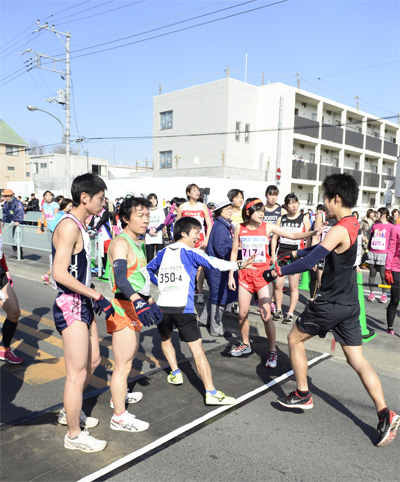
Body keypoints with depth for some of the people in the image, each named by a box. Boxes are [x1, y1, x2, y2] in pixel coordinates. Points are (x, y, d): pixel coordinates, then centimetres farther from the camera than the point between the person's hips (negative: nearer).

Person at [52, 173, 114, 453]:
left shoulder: (80, 226, 13)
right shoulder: (69, 226, -19)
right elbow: (60, 273, -26)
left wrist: (94, 298, 13)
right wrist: (98, 296, -22)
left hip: (83, 305, 10)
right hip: (70, 307, -10)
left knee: (93, 361, 21)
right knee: (77, 374, 2)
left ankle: (70, 412, 41)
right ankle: (74, 436, 20)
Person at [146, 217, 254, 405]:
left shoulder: (163, 252, 14)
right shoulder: (190, 252, 0)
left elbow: (148, 269, 26)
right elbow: (213, 263, -10)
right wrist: (239, 265, -5)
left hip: (162, 305, 5)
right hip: (182, 307, -5)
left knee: (165, 339, 31)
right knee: (197, 347, -3)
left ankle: (175, 373, 27)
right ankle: (211, 393, -5)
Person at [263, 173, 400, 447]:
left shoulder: (340, 230, -21)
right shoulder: (354, 225, 8)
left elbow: (310, 262, -25)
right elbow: (322, 248, 20)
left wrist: (277, 272, -15)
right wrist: (294, 253, 23)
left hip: (331, 304, -8)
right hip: (350, 304, 9)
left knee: (295, 338, 12)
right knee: (357, 360, 12)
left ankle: (302, 395, 23)